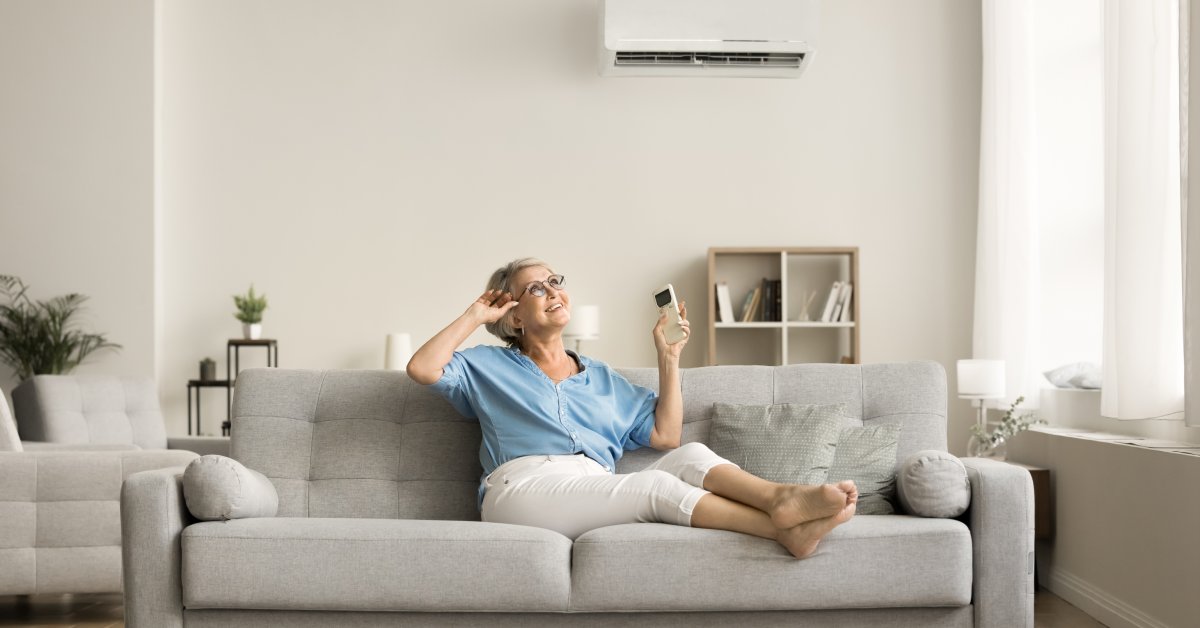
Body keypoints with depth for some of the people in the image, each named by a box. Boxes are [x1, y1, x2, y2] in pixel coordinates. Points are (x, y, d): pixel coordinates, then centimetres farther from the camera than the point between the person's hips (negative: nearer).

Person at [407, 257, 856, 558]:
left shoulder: (601, 378, 30)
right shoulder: (489, 367, 21)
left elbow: (666, 435, 20)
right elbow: (422, 368, 2)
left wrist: (669, 356, 17)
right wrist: (476, 315, 13)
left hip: (596, 491, 5)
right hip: (524, 486, -5)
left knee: (690, 457, -25)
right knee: (658, 486, -30)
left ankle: (782, 498, -52)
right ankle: (784, 527, -47)